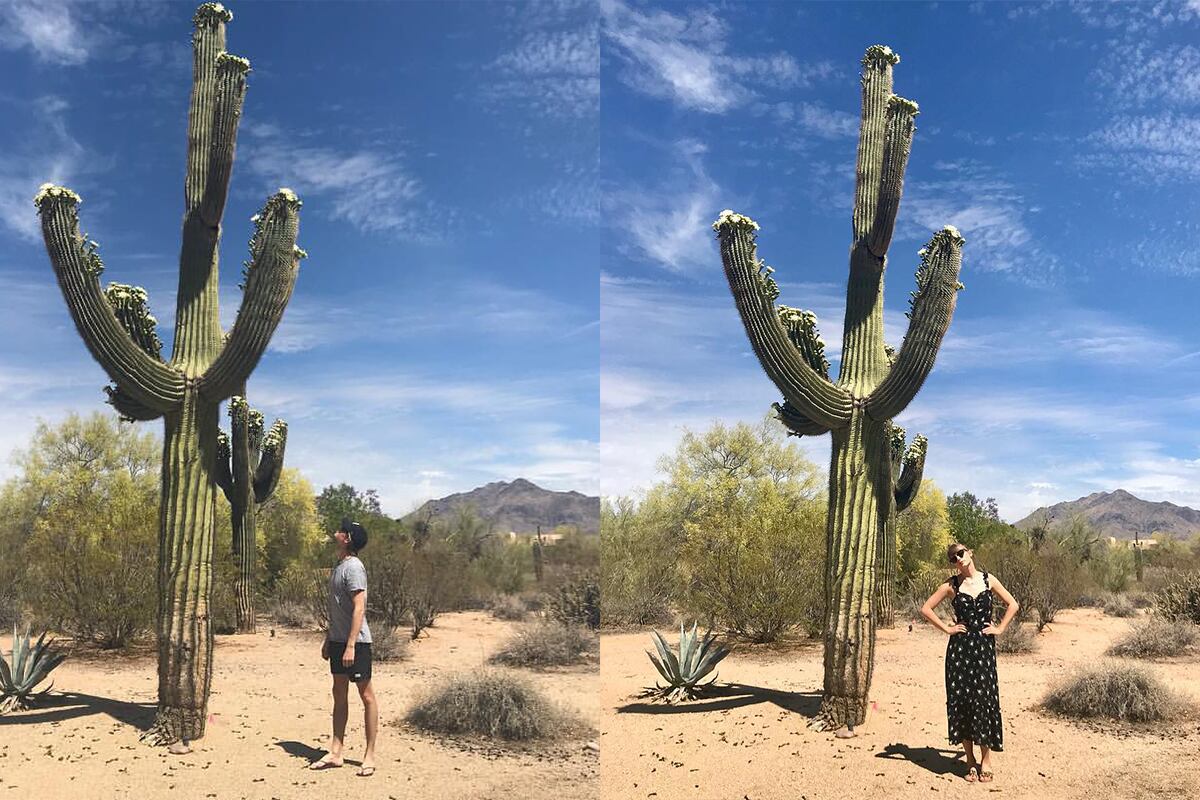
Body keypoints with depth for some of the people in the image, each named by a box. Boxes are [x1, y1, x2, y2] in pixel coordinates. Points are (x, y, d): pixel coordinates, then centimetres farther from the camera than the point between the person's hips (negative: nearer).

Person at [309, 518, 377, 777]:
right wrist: (329, 640, 21)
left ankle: (370, 756, 5)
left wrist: (351, 646, -24)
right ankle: (335, 753, 20)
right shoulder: (339, 566, 13)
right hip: (338, 640, 10)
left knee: (366, 695, -1)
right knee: (339, 694, 13)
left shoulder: (354, 567, -16)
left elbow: (359, 608, -21)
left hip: (356, 642, -10)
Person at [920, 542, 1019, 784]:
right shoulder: (951, 585, 2)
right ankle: (970, 760, 13)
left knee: (984, 699, -2)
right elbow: (926, 609, 4)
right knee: (961, 700, 1)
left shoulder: (988, 580, 4)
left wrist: (1000, 628, 4)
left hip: (984, 647, 0)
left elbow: (1013, 605, 13)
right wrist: (946, 628, -1)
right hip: (959, 647, 0)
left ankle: (986, 759, 8)